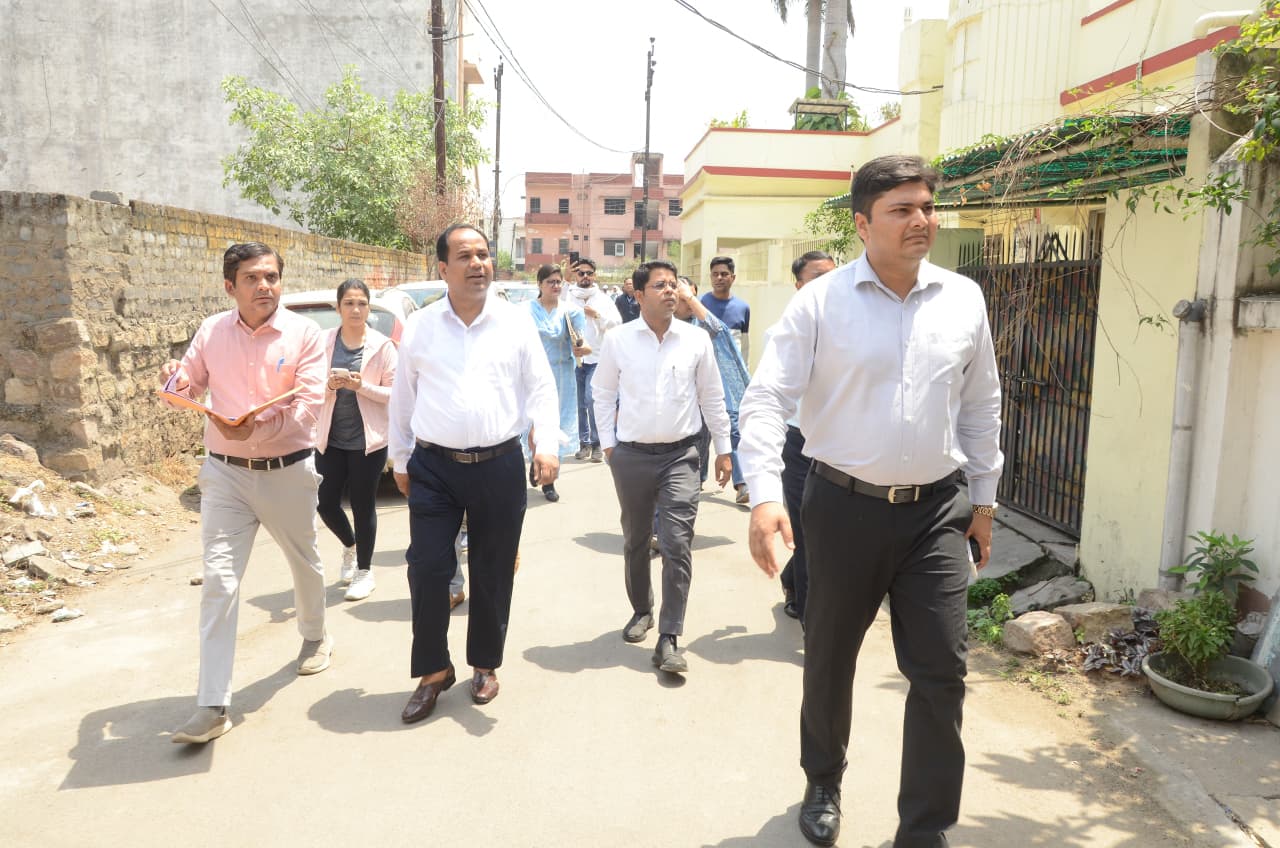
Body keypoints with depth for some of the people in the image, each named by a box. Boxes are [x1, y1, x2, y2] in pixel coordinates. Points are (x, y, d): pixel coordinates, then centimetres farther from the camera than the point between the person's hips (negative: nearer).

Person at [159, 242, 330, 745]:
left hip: (288, 472, -1)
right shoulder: (211, 331, 2)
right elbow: (190, 387, 9)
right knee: (218, 580, -5)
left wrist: (257, 427, -30)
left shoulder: (303, 334, -7)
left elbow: (309, 405, -15)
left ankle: (314, 636, 48)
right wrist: (175, 381, -15)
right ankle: (212, 706, -1)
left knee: (305, 563, 18)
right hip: (225, 473, 1)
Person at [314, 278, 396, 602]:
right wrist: (329, 385, -15)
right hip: (330, 439, 3)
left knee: (363, 506, 6)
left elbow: (395, 392, -5)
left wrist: (361, 386, -18)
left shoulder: (382, 346, -5)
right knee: (326, 504, 9)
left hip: (367, 441, -3)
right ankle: (350, 546, 40)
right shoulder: (323, 342, 1)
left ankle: (363, 570, 24)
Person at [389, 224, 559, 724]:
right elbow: (402, 398, 9)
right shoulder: (419, 327, 3)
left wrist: (547, 445, -11)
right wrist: (399, 461, 11)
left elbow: (541, 388, 2)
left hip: (500, 466, 0)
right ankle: (433, 670, 20)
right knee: (427, 569, -1)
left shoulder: (516, 323, 2)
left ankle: (485, 665, 31)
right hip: (434, 466, 0)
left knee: (493, 572, 10)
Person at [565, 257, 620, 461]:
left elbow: (616, 323, 0)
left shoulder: (603, 299, 7)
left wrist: (597, 315, -14)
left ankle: (597, 444, -2)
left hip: (596, 358, -2)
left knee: (592, 399, -13)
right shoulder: (568, 297, 8)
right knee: (580, 403, 8)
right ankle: (584, 442, 20)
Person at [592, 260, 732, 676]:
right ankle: (642, 610, 37)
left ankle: (669, 639, -1)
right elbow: (603, 392, 8)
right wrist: (608, 442, 4)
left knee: (677, 544, -8)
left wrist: (723, 448, 9)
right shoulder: (618, 340, -2)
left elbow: (712, 396, 7)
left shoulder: (696, 339, -1)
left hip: (680, 455, -1)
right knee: (635, 541, 14)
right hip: (631, 455, 1)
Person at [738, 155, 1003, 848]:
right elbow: (765, 399, -13)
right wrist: (765, 497, -24)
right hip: (845, 506, -2)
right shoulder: (820, 302, -8)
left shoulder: (963, 299, 4)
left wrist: (983, 499, 14)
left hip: (936, 510, 3)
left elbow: (981, 406, 13)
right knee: (830, 658, 15)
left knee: (940, 671, 2)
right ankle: (822, 784, 41)